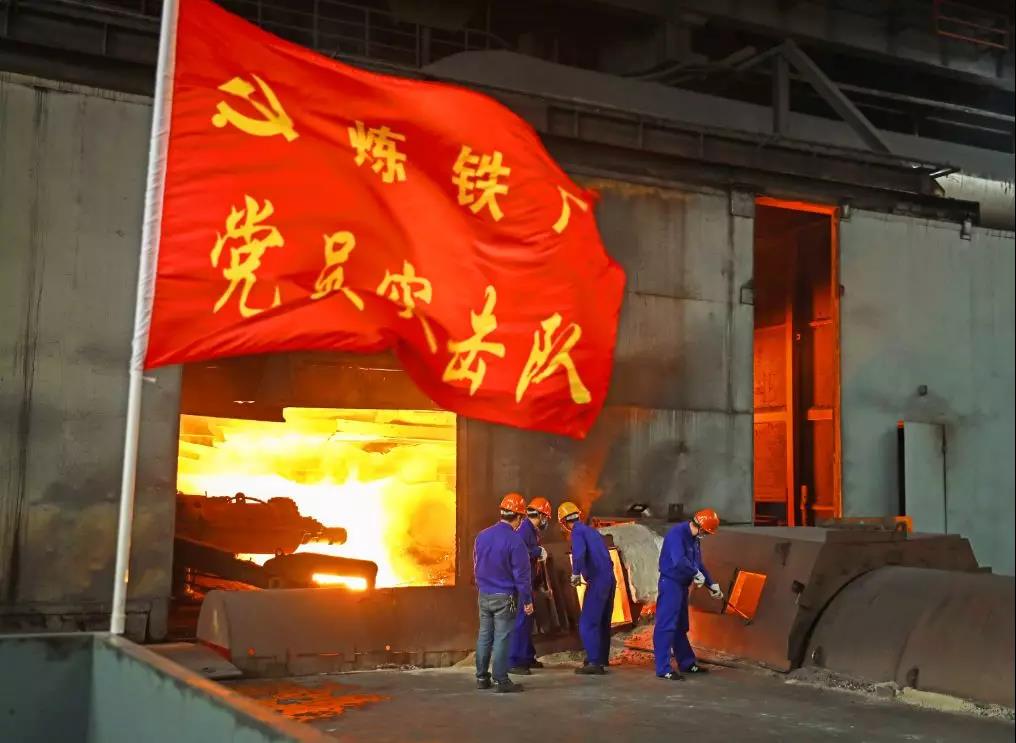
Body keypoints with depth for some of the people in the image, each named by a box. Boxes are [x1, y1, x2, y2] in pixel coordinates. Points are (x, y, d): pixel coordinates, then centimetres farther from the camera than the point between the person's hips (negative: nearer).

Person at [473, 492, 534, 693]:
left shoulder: (482, 536, 3)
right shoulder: (515, 541, -18)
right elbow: (522, 574, -15)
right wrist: (527, 600, -7)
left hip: (484, 595, 6)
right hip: (505, 597, -6)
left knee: (484, 636, 13)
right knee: (501, 638, -1)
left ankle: (482, 678, 20)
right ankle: (501, 681, 2)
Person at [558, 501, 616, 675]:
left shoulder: (578, 532, -7)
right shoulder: (592, 531, 18)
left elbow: (579, 553, -26)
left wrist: (575, 574, -15)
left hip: (597, 582, -9)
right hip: (610, 580, 9)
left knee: (587, 623, -6)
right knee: (603, 622, 17)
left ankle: (594, 662, -11)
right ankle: (602, 659, 24)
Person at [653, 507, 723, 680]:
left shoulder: (694, 539, 12)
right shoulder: (677, 534, -19)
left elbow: (698, 564, 20)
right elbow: (679, 561, -32)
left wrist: (712, 585, 18)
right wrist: (697, 574, -18)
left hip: (682, 585, 10)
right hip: (670, 583, -10)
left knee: (681, 627, 18)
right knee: (666, 626, -8)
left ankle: (687, 663, 28)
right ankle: (663, 669, -8)